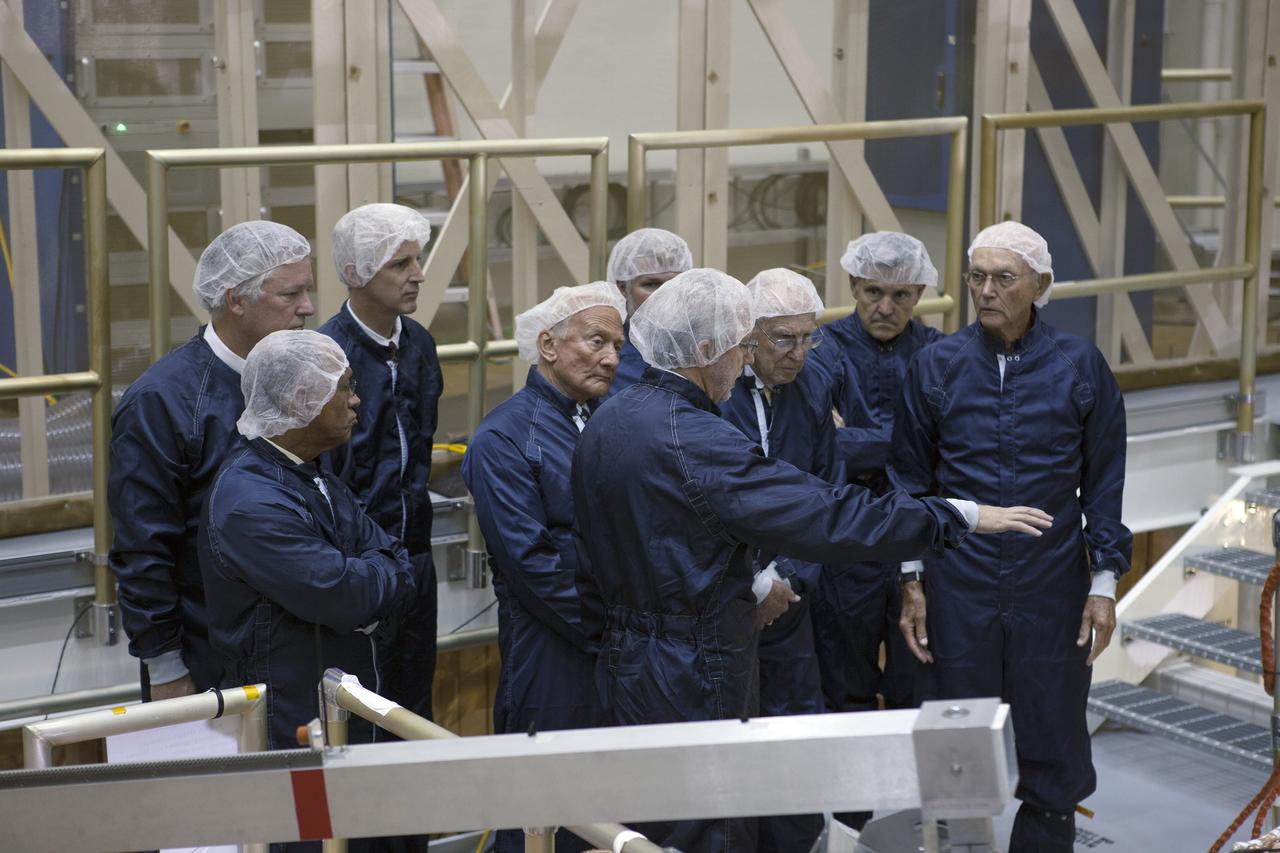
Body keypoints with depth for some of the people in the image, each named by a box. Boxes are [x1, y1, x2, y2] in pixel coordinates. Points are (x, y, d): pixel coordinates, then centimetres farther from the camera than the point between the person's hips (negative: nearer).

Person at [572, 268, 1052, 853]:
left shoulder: (606, 421, 7)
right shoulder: (692, 440, -23)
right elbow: (827, 518, -24)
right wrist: (962, 517, -17)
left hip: (625, 668, 10)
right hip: (693, 688, -10)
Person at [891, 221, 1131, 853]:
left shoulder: (1080, 367, -3)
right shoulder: (936, 367, -1)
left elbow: (1104, 484, 3)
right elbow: (911, 480, 5)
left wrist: (1104, 582, -1)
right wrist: (912, 582, 2)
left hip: (1052, 589, 0)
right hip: (959, 591, 0)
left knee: (1053, 751, 7)